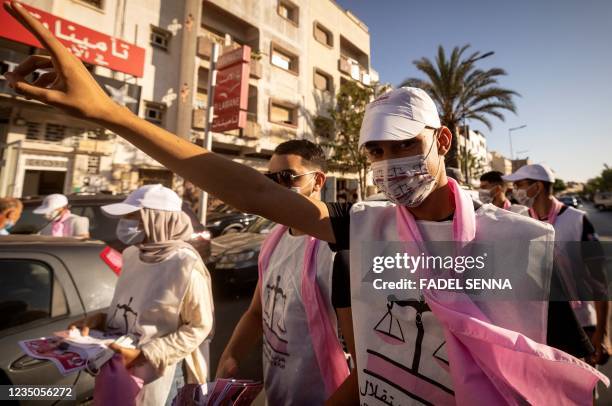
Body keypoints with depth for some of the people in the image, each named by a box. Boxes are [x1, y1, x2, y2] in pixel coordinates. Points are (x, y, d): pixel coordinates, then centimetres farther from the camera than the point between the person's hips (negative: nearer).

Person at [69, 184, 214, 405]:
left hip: (149, 373, -6)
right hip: (113, 364, 6)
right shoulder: (131, 254, -3)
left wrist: (144, 355, -19)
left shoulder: (186, 267, -24)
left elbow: (199, 326, -17)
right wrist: (100, 319, -4)